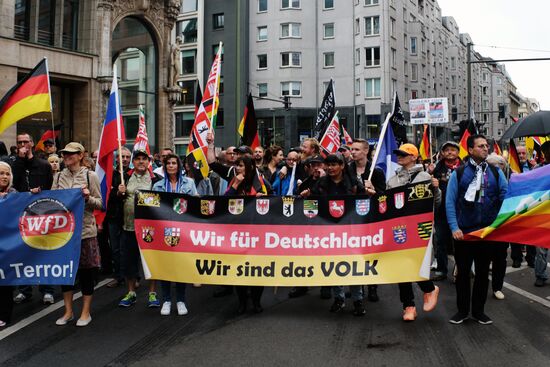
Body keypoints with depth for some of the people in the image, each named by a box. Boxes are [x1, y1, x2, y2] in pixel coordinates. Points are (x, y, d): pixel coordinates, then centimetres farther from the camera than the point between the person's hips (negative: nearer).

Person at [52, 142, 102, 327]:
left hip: (85, 229, -4)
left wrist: (88, 198, -20)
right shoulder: (58, 177, 8)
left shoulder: (90, 176, -2)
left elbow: (99, 203, -1)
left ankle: (86, 312, 17)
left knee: (86, 270, 3)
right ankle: (68, 311, 24)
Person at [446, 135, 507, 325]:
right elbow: (450, 202, -4)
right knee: (463, 271, 7)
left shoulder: (495, 172, 6)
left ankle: (479, 310, 23)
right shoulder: (458, 173, -1)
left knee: (483, 271, 10)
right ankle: (462, 310, 20)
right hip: (463, 231, -2)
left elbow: (506, 195, 0)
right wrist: (454, 227, -12)